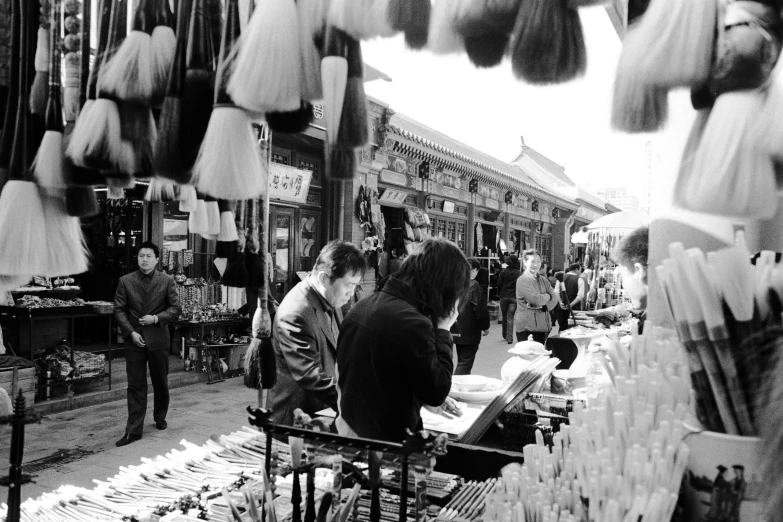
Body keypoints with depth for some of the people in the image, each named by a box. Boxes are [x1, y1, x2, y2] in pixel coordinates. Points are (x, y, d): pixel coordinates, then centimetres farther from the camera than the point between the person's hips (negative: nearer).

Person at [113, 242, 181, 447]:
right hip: (134, 339, 0)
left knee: (160, 382, 13)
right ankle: (134, 430, 6)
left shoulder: (167, 281, -1)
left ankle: (160, 417, 36)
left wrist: (156, 318, -16)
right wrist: (131, 332, -10)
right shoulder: (125, 281, 1)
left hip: (158, 339, 0)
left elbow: (175, 309, -1)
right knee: (135, 385, 0)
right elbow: (119, 310, 1)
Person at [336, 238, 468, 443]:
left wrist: (426, 396, 16)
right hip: (385, 439, -8)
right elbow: (436, 392, -16)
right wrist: (442, 332, -10)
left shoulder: (363, 306, 1)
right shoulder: (412, 323, -26)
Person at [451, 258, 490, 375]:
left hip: (456, 331, 7)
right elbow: (481, 310, -15)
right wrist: (485, 327, 0)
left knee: (462, 362, 21)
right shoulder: (474, 286, -16)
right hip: (469, 332, -7)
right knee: (465, 364, -1)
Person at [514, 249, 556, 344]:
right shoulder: (523, 280, -10)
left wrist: (544, 306, -12)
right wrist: (548, 296, -1)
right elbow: (536, 299, -20)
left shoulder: (543, 280, 14)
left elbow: (554, 299, 6)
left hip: (541, 326, 7)